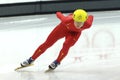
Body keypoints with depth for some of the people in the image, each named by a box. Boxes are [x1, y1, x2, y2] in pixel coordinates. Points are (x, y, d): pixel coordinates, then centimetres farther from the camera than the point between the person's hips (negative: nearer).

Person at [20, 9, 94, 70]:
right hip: (63, 28, 0)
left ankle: (56, 62, 3)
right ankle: (31, 59, 24)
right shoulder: (67, 20, -44)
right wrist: (58, 13, 1)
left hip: (75, 32, 0)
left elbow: (91, 17, -16)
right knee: (47, 43, 5)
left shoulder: (87, 25, -40)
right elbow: (58, 14, -22)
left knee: (66, 46, -24)